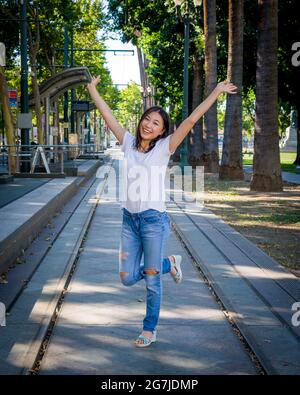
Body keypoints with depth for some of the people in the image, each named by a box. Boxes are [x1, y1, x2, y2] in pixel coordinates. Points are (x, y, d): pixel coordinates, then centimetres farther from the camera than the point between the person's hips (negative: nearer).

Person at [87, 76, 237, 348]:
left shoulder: (164, 148, -5)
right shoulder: (128, 143, 6)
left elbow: (191, 120, -11)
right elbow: (107, 115, 10)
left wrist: (217, 92, -15)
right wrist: (92, 89, 13)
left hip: (154, 220, -4)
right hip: (129, 220, 4)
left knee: (152, 280, 3)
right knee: (128, 278, 6)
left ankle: (150, 330, 20)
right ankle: (168, 264, 32)